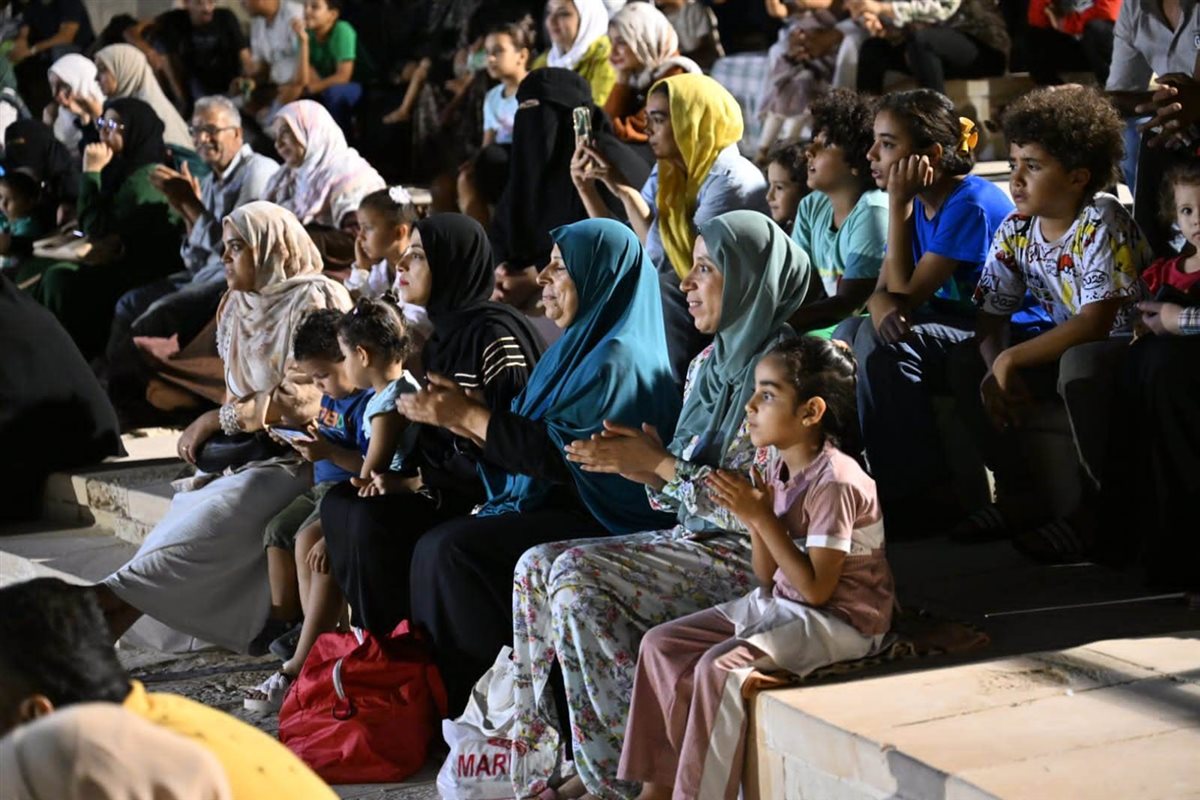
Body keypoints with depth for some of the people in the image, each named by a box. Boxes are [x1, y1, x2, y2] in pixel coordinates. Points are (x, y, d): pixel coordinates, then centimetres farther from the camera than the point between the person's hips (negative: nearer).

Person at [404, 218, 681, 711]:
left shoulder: (618, 360, -15)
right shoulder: (580, 346, 17)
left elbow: (560, 453, -21)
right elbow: (532, 434, 16)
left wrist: (467, 415, -17)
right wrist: (457, 417, 3)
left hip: (599, 521, -10)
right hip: (557, 502, 10)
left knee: (455, 549, -22)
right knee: (433, 547, -8)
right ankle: (446, 685, -8)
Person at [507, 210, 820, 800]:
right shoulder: (710, 364, 14)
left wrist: (657, 463, -16)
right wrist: (635, 464, -4)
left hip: (745, 555, -9)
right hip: (694, 538, 9)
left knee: (578, 576, -24)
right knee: (537, 564, -6)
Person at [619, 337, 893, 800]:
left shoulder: (835, 483, -21)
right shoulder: (779, 471, 4)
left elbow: (817, 588, -24)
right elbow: (768, 577, 7)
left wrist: (764, 518, -22)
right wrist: (754, 521, -11)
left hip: (839, 618, -9)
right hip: (779, 604, 9)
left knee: (720, 667, -28)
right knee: (661, 644, 2)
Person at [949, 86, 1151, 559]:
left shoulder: (1100, 224, -21)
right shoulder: (1015, 233, 0)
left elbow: (1094, 325, -29)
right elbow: (991, 319, 1)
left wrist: (1011, 360, -25)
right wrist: (997, 370, -21)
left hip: (1130, 348, -8)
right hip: (1067, 351, 8)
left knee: (1080, 364, -39)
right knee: (965, 364, -5)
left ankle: (1100, 508, -22)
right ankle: (1021, 494, 3)